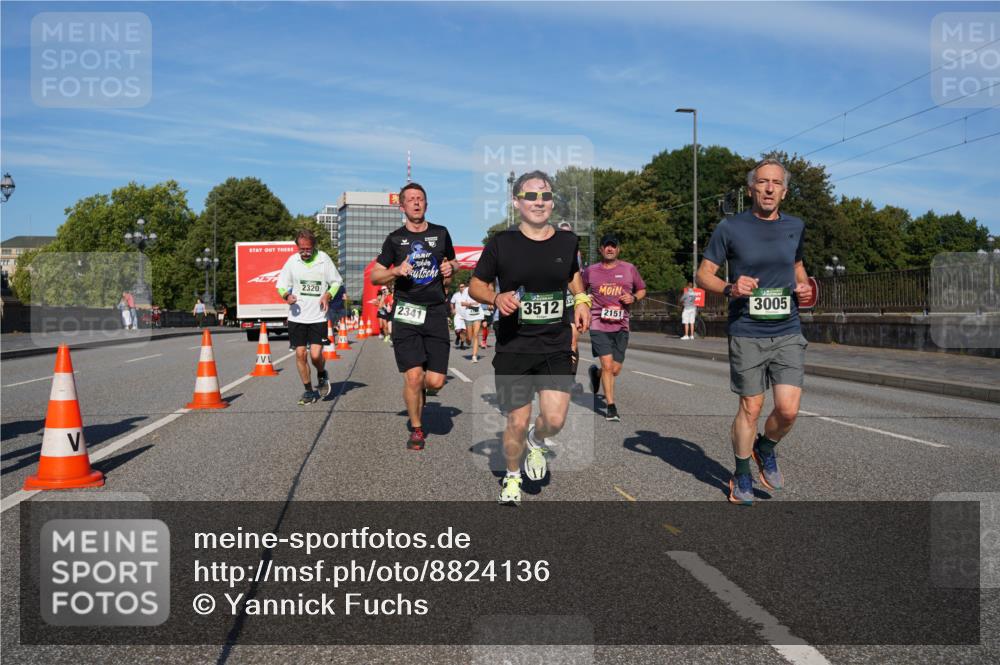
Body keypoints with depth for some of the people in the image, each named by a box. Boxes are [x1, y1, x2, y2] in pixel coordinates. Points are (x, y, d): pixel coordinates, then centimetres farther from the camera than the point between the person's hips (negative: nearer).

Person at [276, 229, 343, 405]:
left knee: (316, 354, -10)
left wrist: (327, 295, -11)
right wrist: (287, 296, -13)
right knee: (300, 354, 2)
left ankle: (322, 375, 24)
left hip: (318, 316, -2)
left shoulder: (324, 259, -2)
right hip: (297, 316, 2)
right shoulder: (292, 261, 1)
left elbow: (336, 282, 8)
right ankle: (308, 390, 18)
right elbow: (281, 285, 9)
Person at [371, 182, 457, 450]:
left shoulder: (441, 234, 12)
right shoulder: (395, 239, 7)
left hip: (436, 312, 2)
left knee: (436, 381, -5)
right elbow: (374, 277, 9)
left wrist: (450, 267, 4)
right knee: (414, 375, -10)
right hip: (406, 313, -1)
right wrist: (396, 271, -10)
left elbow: (452, 262, 28)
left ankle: (421, 390, 32)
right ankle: (416, 429, 11)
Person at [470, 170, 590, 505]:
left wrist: (581, 300, 5)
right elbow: (475, 286, 4)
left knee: (555, 420, -7)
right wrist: (496, 298, -17)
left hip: (557, 347, 2)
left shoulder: (567, 241, 5)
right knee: (517, 423, 1)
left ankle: (536, 441, 31)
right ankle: (512, 477, 31)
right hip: (513, 348, -2)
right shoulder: (501, 243, -4)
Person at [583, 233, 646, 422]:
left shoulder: (629, 269, 7)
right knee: (607, 365, -12)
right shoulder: (591, 270, 7)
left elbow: (642, 289, 18)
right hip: (599, 324, -2)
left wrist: (634, 297, -3)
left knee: (616, 369, 4)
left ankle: (595, 373, 39)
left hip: (621, 326, 2)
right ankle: (611, 407, -2)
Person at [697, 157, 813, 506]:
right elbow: (704, 273, 0)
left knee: (788, 410, -6)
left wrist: (804, 287, 3)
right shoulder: (731, 228, -4)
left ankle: (765, 449, 27)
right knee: (750, 408, 4)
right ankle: (741, 476, 25)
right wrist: (730, 289, -19)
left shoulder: (795, 226, 8)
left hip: (788, 333, 3)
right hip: (747, 334, -3)